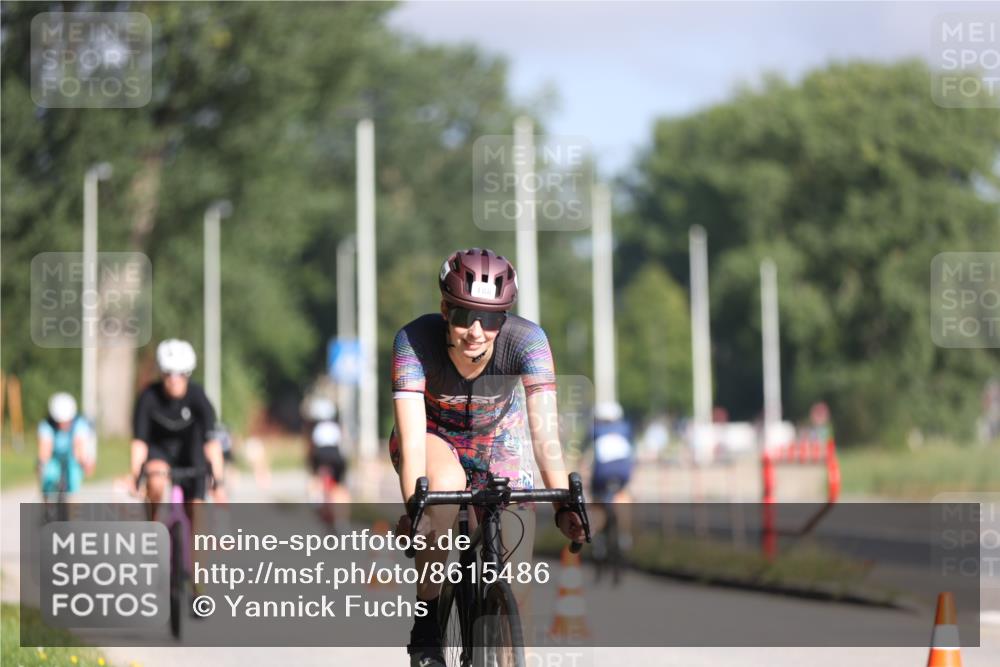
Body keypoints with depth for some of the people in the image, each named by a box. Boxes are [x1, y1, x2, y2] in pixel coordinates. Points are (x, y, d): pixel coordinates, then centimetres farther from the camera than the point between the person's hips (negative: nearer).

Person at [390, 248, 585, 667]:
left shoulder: (526, 341, -29)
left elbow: (544, 429, -37)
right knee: (445, 483, -39)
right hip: (435, 438, -1)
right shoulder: (414, 341, -31)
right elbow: (412, 438, -39)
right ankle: (426, 616, -21)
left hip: (499, 445, 1)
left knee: (513, 596, -13)